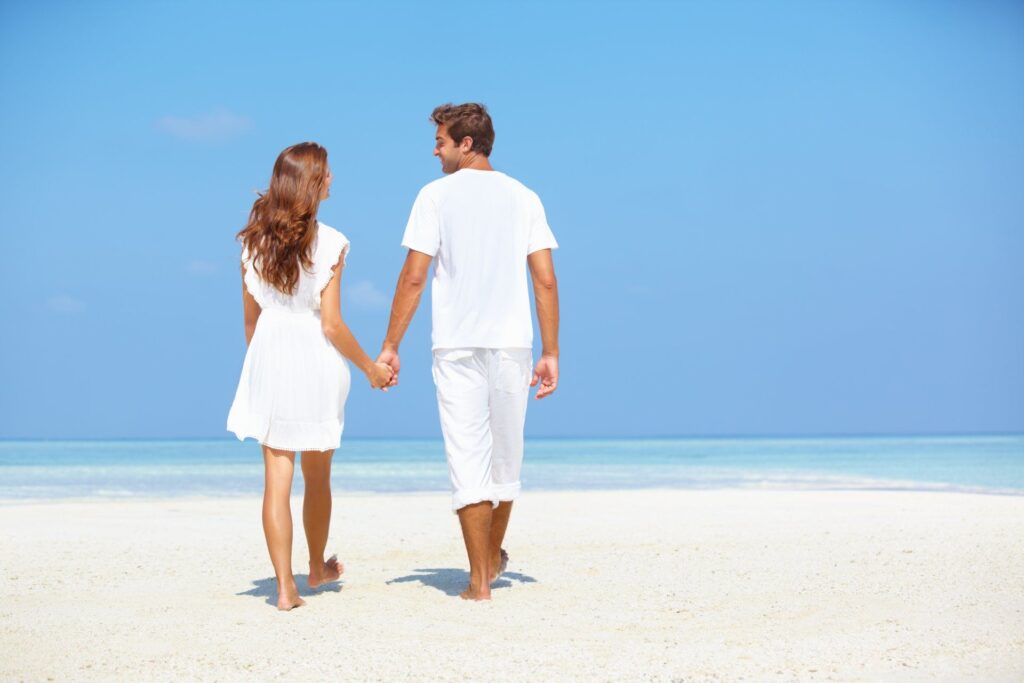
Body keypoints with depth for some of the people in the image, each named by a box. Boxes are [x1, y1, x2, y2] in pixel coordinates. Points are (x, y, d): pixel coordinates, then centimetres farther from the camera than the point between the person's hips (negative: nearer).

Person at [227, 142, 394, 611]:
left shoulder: (254, 241, 1)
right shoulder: (328, 243, -11)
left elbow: (251, 319, 7)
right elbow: (331, 325, -11)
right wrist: (370, 368, 1)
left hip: (268, 360, 2)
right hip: (316, 362, -2)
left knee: (276, 478, 2)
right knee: (317, 476, 16)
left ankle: (285, 586, -2)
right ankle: (317, 567, 35)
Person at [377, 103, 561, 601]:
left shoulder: (436, 195, 0)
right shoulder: (524, 198, 8)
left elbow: (414, 277, -6)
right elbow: (546, 280, 2)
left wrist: (390, 346, -1)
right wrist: (551, 353, 6)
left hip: (457, 345, -3)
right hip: (513, 343, 3)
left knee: (467, 458, -1)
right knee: (505, 453, 18)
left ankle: (480, 579, -3)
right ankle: (493, 557, 35)